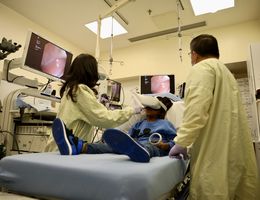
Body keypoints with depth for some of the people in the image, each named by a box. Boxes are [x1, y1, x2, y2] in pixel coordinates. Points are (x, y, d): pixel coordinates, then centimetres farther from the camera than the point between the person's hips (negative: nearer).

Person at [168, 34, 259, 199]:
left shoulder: (202, 68, -5)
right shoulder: (226, 71, 24)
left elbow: (197, 108, -20)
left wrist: (181, 142, -15)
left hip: (217, 150, -9)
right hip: (236, 149, 9)